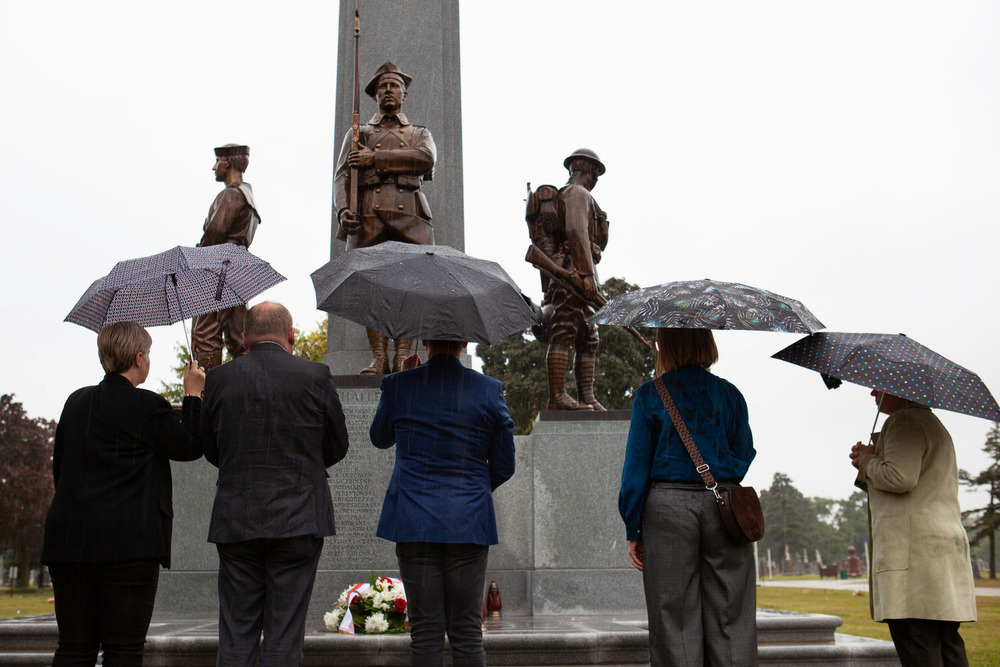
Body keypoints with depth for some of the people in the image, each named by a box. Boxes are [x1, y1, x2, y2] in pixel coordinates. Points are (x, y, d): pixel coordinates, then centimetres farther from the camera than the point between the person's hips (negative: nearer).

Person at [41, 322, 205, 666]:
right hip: (129, 541, -6)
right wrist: (193, 395, 14)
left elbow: (59, 466, 18)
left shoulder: (77, 402, 12)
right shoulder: (148, 405, -7)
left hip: (69, 537, 6)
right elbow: (190, 447, 4)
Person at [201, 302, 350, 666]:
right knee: (285, 633, 4)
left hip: (235, 522, 2)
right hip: (298, 518, -1)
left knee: (235, 636, 9)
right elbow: (337, 447, 5)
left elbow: (212, 451, 10)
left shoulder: (218, 379, 1)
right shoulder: (315, 376, -4)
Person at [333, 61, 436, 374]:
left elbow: (426, 158, -1)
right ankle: (378, 358, -10)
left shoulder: (420, 134, 24)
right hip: (369, 215, 0)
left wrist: (376, 157, -5)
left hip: (409, 214, 0)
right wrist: (343, 209, -9)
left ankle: (403, 358, -12)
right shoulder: (358, 133, 25)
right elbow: (342, 175, 12)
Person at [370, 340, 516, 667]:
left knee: (425, 633, 4)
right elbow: (504, 466, 6)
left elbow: (379, 438, 19)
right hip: (469, 523, 0)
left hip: (414, 520, 0)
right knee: (467, 633, 6)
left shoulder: (398, 385, -1)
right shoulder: (489, 389, 0)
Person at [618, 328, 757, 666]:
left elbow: (637, 465, -1)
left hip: (668, 507, -2)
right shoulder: (730, 394, 9)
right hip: (724, 509, 2)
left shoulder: (650, 395, 1)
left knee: (674, 618, 3)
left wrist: (634, 531, 2)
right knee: (730, 619, 7)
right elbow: (744, 459, 11)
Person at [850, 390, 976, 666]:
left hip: (914, 547, -10)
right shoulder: (935, 425, 28)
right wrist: (867, 464, 14)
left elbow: (900, 477, -20)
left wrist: (867, 461, -1)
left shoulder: (905, 421, -5)